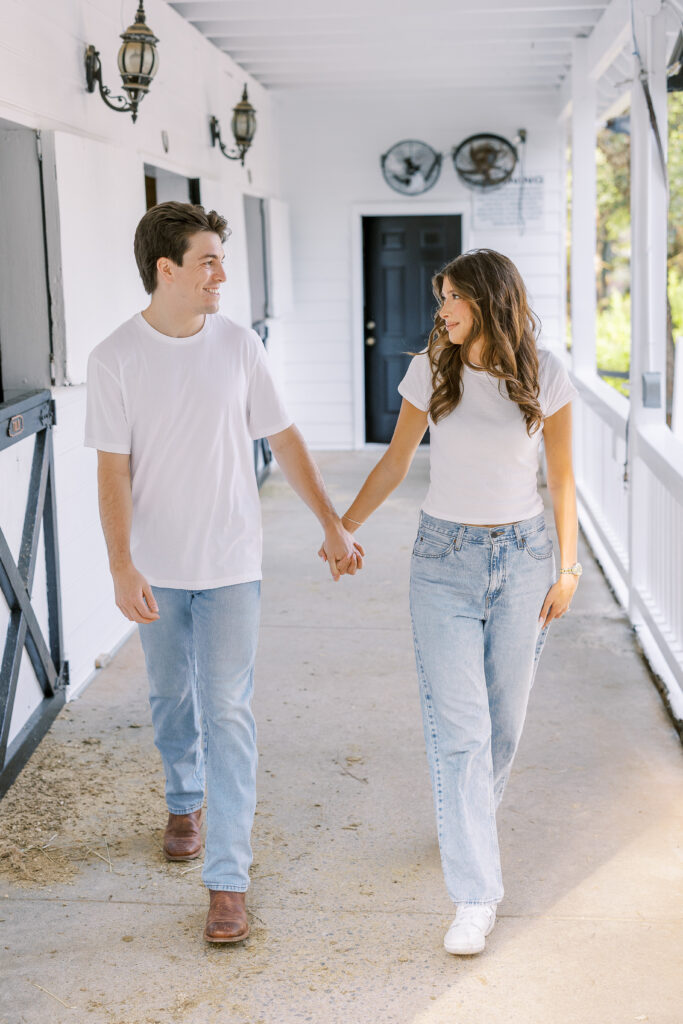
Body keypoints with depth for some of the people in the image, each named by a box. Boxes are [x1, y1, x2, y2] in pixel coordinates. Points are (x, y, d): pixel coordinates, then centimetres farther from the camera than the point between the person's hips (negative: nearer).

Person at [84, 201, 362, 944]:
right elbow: (113, 470, -10)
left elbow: (283, 441, 3)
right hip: (156, 568, 0)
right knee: (172, 699, 18)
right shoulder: (116, 359, -9)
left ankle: (228, 877, 1)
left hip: (230, 563, 0)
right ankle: (185, 802, 46)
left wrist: (333, 525, -1)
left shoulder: (238, 346, -4)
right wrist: (122, 567, -20)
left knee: (227, 714, -4)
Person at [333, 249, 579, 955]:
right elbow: (396, 460, 9)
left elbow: (561, 477, 4)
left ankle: (470, 821, 40)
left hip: (522, 558, 1)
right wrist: (343, 526, 7)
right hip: (446, 559, 0)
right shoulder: (431, 371, -2)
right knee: (458, 726, -6)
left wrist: (568, 567, 2)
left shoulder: (544, 376, -3)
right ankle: (475, 896, -3)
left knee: (503, 719, 9)